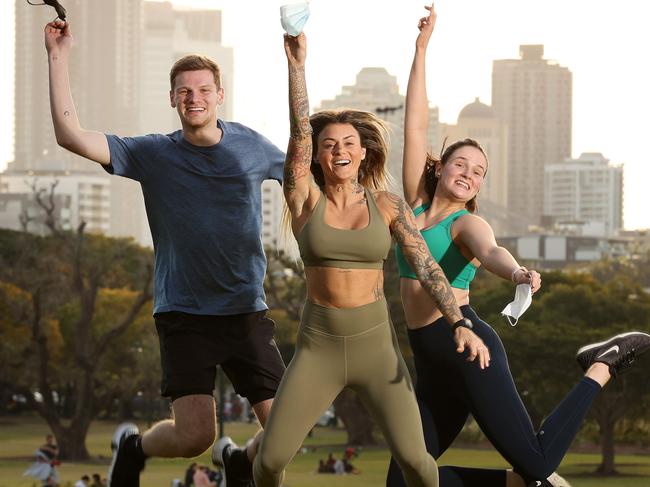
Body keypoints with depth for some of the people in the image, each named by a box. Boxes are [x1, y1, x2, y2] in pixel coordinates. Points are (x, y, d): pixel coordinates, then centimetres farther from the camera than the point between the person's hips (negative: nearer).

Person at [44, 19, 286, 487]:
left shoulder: (250, 146, 4)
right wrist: (58, 57, -14)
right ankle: (134, 445, 21)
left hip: (247, 312, 2)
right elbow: (71, 135, -12)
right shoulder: (153, 154, -2)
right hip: (185, 314, -2)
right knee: (195, 436, -13)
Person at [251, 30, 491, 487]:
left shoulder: (388, 206, 0)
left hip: (377, 346, 0)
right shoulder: (305, 201, -3)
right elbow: (300, 131, -15)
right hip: (318, 349, 0)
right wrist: (297, 64, -26)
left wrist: (461, 323, -21)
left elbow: (426, 265, -7)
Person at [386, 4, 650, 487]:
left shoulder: (468, 224, -1)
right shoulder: (415, 204, 13)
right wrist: (422, 47, 9)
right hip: (431, 363, 6)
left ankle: (601, 367, 9)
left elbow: (491, 251, -24)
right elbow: (416, 125, 12)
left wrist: (517, 272, -49)